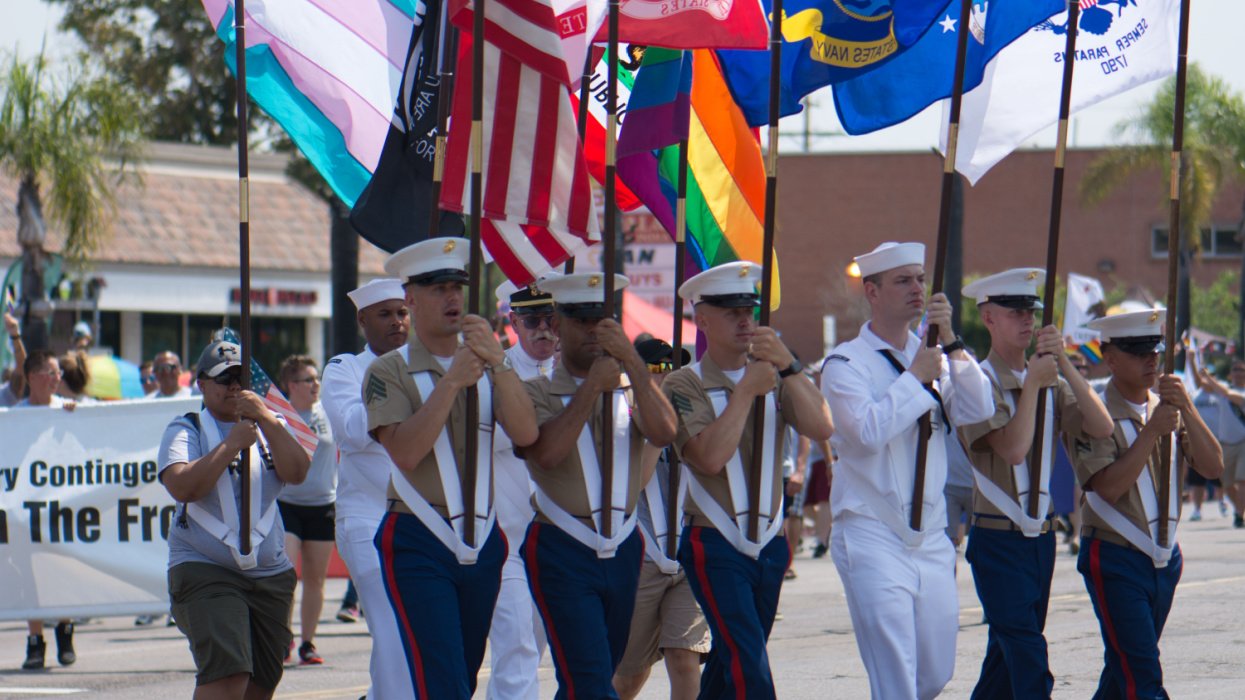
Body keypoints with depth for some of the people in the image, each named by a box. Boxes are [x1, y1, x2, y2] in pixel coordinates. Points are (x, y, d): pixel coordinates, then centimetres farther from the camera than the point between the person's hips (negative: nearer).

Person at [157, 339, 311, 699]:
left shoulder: (272, 427, 14)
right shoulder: (185, 430, 3)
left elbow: (297, 473, -4)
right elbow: (182, 487, -15)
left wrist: (266, 420, -13)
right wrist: (231, 445, -15)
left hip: (271, 573, 5)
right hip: (204, 571, -5)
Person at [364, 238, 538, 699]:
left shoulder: (487, 366, 10)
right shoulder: (389, 371, -3)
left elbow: (525, 434, -7)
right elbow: (405, 452, -17)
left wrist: (497, 363, -19)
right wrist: (451, 382, -21)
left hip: (482, 544, 5)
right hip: (418, 548, -5)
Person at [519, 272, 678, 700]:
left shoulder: (630, 388, 10)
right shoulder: (539, 392, -1)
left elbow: (663, 434, -10)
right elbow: (547, 453, -20)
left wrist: (632, 362, -19)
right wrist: (593, 385, -17)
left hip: (623, 552, 5)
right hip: (562, 554, -5)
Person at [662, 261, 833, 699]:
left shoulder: (773, 378, 9)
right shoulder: (684, 385, -4)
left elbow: (821, 428, -7)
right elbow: (710, 457, -18)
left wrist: (787, 366, -16)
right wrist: (746, 390, -14)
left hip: (769, 546, 5)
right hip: (716, 548, -5)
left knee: (730, 664, 12)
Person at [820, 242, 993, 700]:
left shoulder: (933, 358, 12)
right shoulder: (846, 364, -4)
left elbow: (978, 410, -3)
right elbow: (869, 430, -20)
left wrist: (949, 342, -10)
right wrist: (916, 377, -11)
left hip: (931, 540, 6)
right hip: (874, 541, -6)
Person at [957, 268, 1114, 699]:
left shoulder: (1051, 382, 10)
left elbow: (1101, 428, -4)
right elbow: (1013, 448, -21)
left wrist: (1064, 365, -11)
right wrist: (1033, 382, -15)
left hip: (1040, 535, 6)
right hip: (997, 538, -6)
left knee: (1007, 658, 12)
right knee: (1029, 661, -15)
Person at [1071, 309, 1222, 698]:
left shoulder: (1168, 409, 9)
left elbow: (1213, 467, -1)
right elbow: (1108, 487, -20)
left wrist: (1187, 410, -14)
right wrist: (1151, 431, -21)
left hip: (1165, 559, 7)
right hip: (1115, 560, -7)